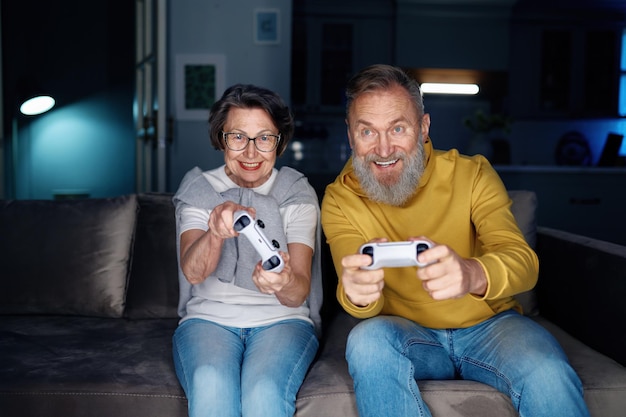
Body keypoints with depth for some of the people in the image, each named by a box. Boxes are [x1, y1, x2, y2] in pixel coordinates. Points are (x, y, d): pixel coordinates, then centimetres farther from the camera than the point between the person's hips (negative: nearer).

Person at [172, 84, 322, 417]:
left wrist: (285, 283, -37)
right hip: (208, 317, 1)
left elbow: (299, 292, -11)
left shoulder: (298, 194, 2)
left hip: (281, 320, 0)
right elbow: (192, 272, -14)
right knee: (211, 387, -32)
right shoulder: (198, 190, 5)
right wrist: (215, 233, -37)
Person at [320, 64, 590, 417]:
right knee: (368, 341, -32)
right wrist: (357, 292, -43)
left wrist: (473, 274, -46)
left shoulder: (473, 174, -7)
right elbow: (369, 306, -16)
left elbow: (523, 261, -21)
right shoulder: (340, 200, -5)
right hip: (408, 333, 2)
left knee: (549, 376, -32)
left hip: (490, 325, -1)